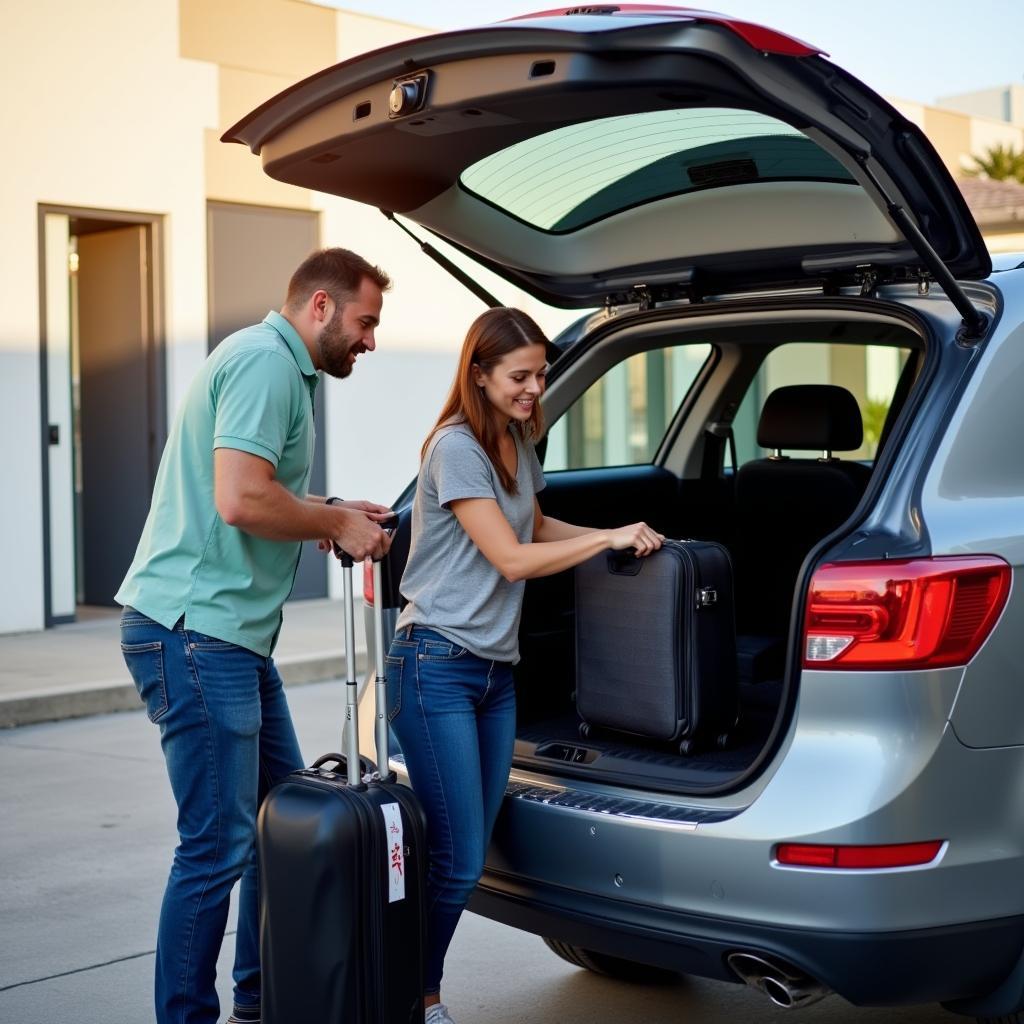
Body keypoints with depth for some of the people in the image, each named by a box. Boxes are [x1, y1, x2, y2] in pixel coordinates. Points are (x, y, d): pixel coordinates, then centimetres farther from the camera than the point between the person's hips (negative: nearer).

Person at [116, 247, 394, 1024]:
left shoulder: (282, 367, 19)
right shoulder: (266, 362, -14)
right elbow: (240, 500, -25)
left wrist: (332, 515, 11)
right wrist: (336, 523, -11)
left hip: (234, 635, 11)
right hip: (194, 631, -11)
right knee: (219, 845, -7)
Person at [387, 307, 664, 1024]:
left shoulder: (520, 441, 13)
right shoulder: (456, 447, -12)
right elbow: (510, 559, -15)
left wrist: (615, 537, 16)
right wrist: (609, 538, -10)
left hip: (497, 670, 8)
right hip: (439, 665, -8)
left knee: (468, 858, 9)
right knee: (456, 861, -8)